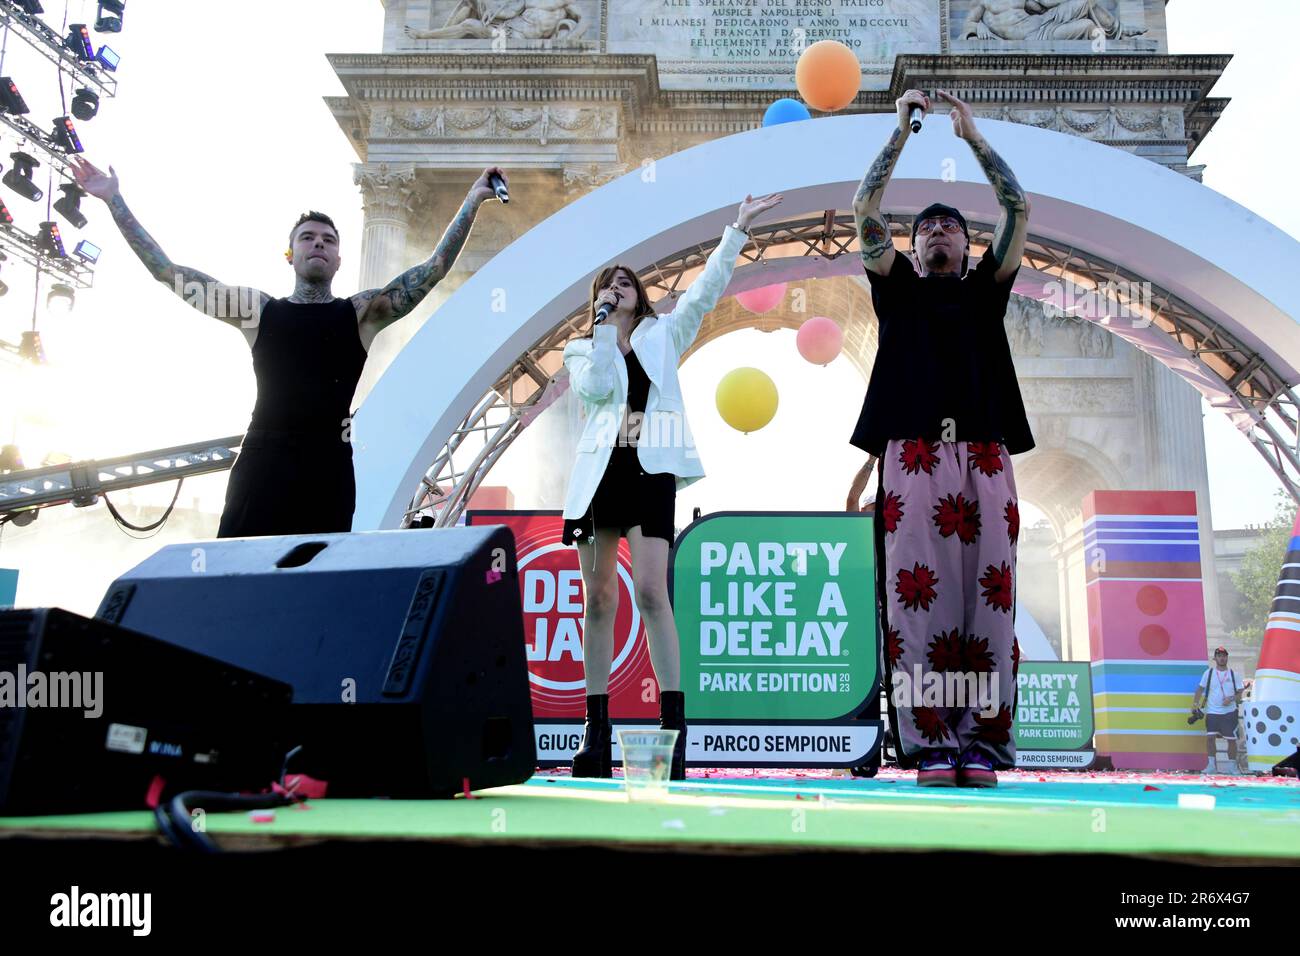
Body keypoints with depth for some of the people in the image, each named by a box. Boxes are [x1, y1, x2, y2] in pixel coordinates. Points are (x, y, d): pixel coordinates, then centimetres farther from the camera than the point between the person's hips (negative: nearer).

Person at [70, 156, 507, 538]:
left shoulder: (361, 313, 13)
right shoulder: (258, 309, 15)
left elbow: (434, 268, 8)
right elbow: (168, 271, 15)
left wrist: (473, 201, 5)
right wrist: (115, 202, 14)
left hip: (328, 467, 0)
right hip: (261, 463, 1)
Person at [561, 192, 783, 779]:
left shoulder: (663, 335, 16)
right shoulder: (581, 351, 16)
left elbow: (707, 287, 7)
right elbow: (596, 386, -5)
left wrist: (738, 228, 2)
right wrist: (603, 326, -2)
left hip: (651, 468, -2)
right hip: (599, 471, 2)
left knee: (650, 592, -14)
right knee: (598, 600, 1)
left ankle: (673, 726, -11)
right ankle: (596, 733, 7)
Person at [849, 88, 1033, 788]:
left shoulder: (985, 288, 26)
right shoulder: (897, 287, 23)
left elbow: (1018, 208, 21)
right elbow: (864, 210, 16)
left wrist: (971, 134, 24)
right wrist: (903, 129, 19)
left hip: (985, 455, 1)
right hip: (913, 455, -1)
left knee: (988, 595, -6)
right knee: (917, 596, -10)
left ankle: (982, 744, -4)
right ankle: (930, 745, -8)